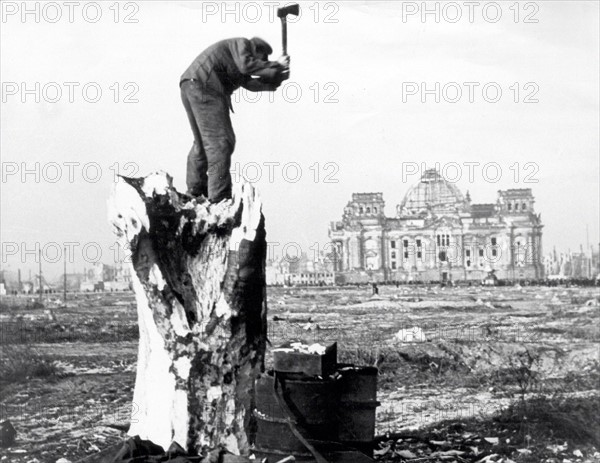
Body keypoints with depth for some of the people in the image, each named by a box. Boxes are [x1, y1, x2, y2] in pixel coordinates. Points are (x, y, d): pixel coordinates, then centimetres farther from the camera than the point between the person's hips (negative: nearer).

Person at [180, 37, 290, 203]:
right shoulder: (242, 43, 7)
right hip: (203, 85, -10)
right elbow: (246, 65, -13)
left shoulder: (236, 58, 34)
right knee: (220, 141, -11)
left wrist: (278, 78, 21)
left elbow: (250, 83, 24)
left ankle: (195, 189, 30)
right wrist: (276, 65, -5)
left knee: (202, 142, 22)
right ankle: (219, 198, -15)